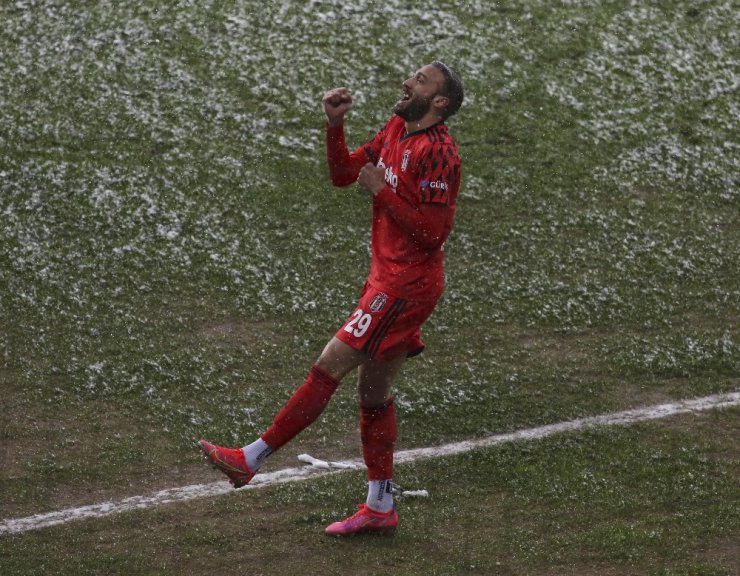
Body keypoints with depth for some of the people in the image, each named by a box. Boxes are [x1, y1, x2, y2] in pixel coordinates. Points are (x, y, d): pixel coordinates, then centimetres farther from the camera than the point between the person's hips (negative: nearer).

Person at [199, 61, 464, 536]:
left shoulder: (437, 152, -19)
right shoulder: (397, 130, 10)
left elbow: (433, 231, -23)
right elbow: (344, 173, 16)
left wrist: (382, 191, -19)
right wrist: (335, 125, 1)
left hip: (406, 285, -10)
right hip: (388, 278, 10)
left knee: (329, 368, -7)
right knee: (373, 390, 14)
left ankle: (251, 459, -2)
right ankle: (380, 508, 21)